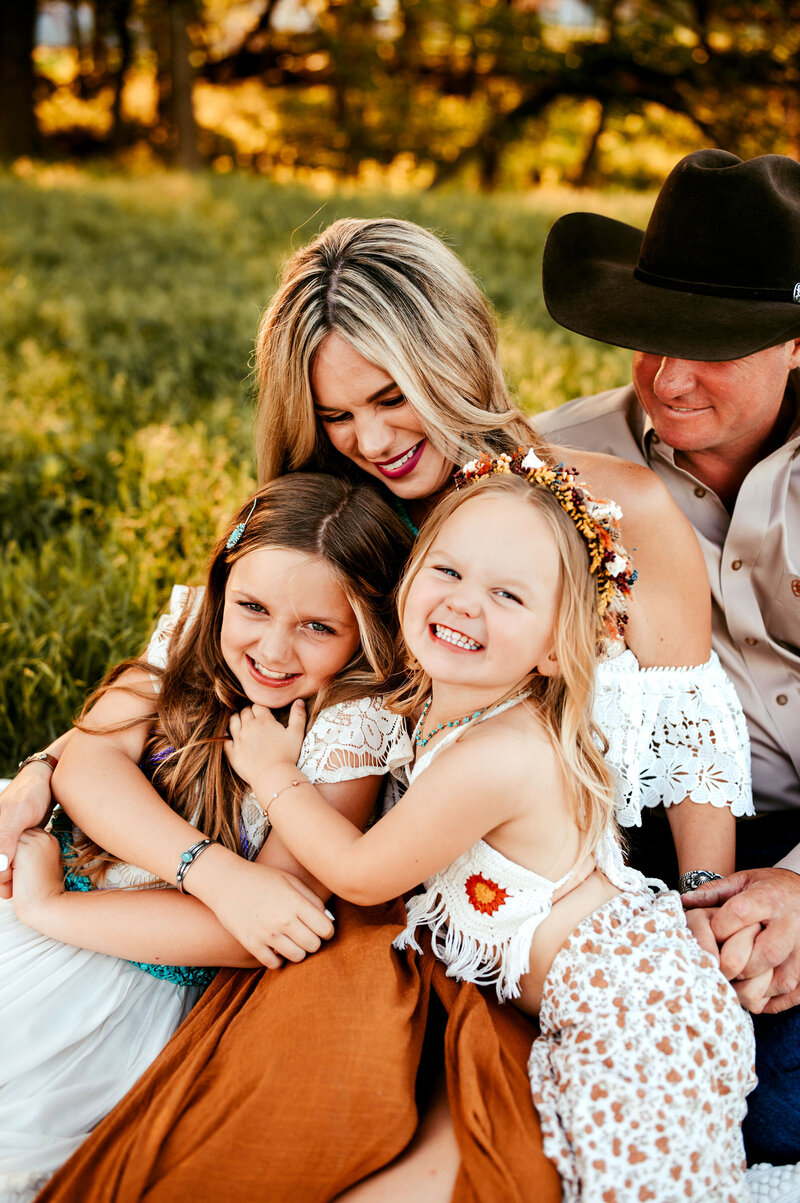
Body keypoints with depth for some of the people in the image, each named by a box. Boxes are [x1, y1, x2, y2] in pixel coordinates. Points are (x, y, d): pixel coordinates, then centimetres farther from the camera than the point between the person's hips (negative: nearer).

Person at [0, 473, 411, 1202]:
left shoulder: (349, 729, -17)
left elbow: (267, 933, -21)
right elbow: (89, 759, -12)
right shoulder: (192, 631, -3)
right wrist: (217, 871, -27)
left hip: (140, 982, -4)